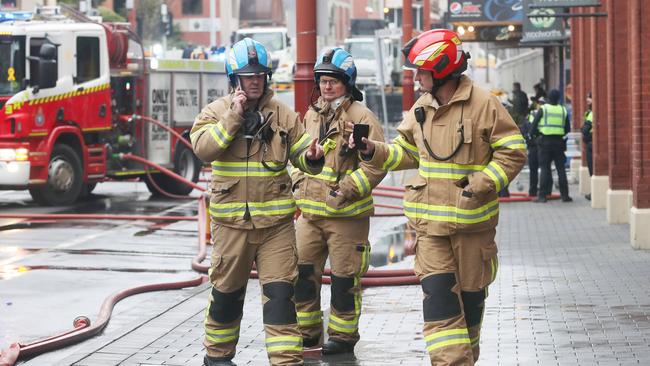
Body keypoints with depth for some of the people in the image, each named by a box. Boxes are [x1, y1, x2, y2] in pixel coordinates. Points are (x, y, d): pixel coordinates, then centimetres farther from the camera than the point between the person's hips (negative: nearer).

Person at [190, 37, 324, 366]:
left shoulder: (283, 114, 5)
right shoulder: (217, 111, 0)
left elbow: (300, 155, 7)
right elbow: (203, 148, -16)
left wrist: (312, 158, -17)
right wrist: (234, 117, -19)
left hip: (275, 219, 1)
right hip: (231, 219, -1)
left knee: (280, 291, -5)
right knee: (227, 290, 12)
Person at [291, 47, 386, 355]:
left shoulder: (361, 117, -9)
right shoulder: (312, 115, 13)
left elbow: (375, 165, -13)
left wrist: (344, 191, -18)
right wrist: (299, 183, 11)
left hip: (346, 214, -6)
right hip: (310, 211, 6)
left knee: (344, 277, 2)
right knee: (302, 271, 7)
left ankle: (343, 335, 15)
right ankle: (307, 333, 19)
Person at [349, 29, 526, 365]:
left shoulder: (484, 104, -9)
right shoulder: (421, 108, 8)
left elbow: (513, 152, -7)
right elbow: (407, 152, 19)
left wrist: (481, 185, -16)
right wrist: (374, 151, 3)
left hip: (472, 222, -3)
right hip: (430, 223, 3)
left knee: (470, 296, 11)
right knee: (438, 296, -9)